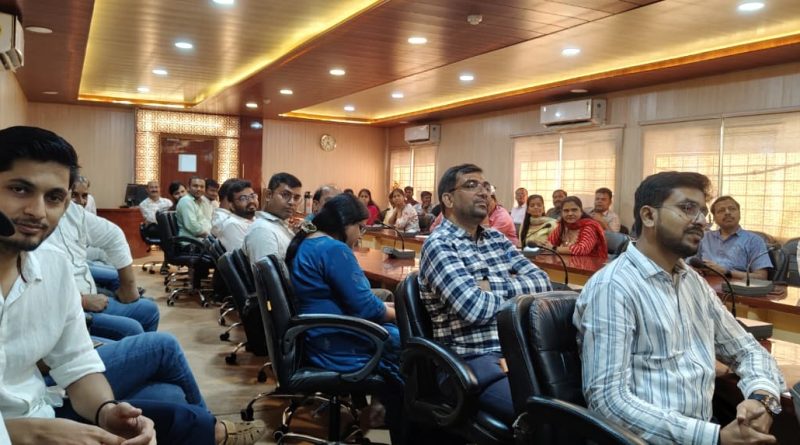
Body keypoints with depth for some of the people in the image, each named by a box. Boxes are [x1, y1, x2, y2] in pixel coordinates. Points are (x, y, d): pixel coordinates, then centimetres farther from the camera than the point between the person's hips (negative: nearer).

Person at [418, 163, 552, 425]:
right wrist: (517, 294, -2)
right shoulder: (439, 244, -9)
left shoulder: (496, 239, 16)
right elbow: (473, 308, -21)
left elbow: (542, 281, 6)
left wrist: (493, 286, -10)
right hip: (474, 361, -7)